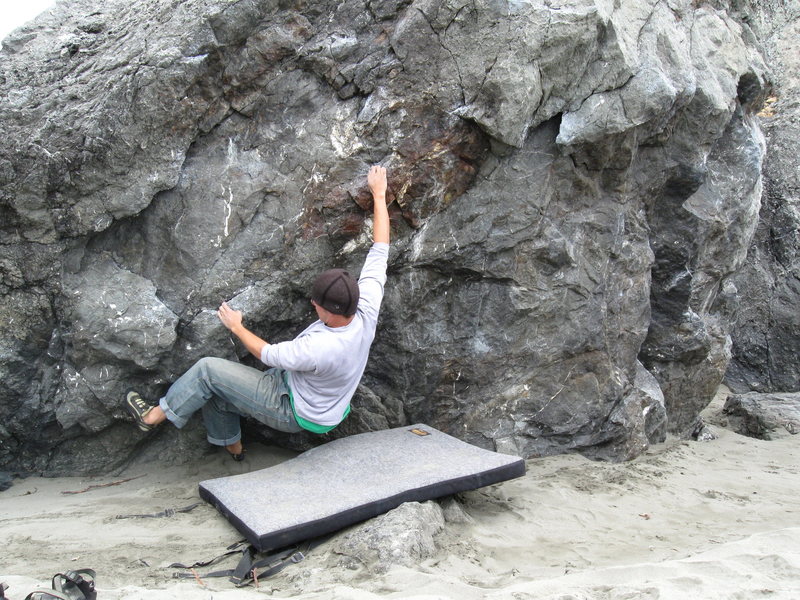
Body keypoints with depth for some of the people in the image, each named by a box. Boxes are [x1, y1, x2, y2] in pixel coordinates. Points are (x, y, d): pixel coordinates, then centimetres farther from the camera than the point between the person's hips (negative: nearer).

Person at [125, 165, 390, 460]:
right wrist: (379, 195, -4)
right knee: (214, 392, 15)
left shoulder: (321, 347, -40)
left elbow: (268, 354, -22)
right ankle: (232, 445, 39)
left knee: (208, 370, -6)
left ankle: (155, 416, 14)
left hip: (292, 411, -8)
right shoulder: (367, 308, -20)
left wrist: (236, 326, -6)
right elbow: (380, 248, -11)